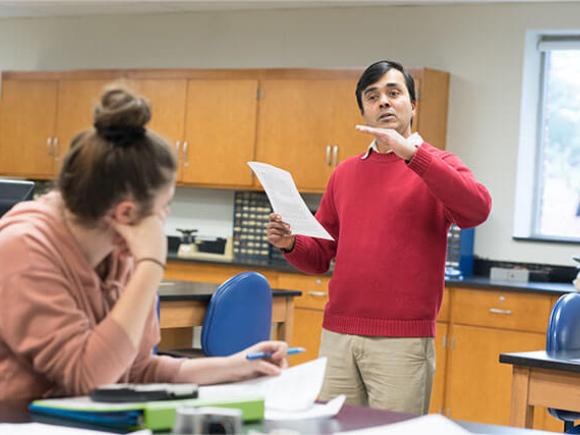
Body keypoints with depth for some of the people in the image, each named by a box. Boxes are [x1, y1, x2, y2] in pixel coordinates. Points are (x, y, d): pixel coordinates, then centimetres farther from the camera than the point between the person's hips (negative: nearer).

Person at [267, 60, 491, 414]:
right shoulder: (345, 173, 15)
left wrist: (411, 152, -22)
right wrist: (290, 243, -3)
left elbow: (477, 209, -19)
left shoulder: (436, 166, 3)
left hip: (403, 343, -4)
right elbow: (320, 258, 19)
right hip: (337, 337, 4)